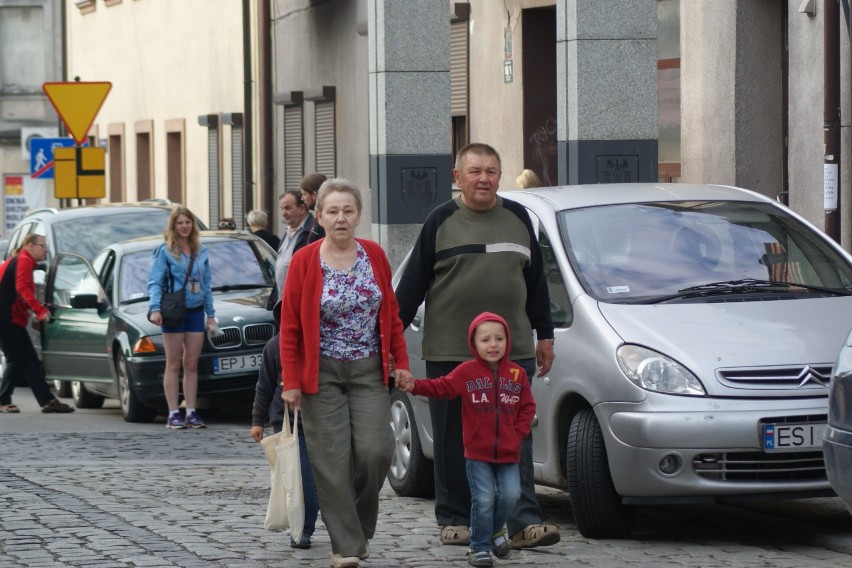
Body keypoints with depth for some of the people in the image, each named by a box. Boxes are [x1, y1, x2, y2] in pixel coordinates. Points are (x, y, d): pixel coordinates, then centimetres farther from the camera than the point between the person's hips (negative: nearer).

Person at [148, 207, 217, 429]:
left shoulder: (201, 253, 12)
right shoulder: (164, 252, -2)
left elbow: (207, 285, 17)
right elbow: (154, 282, -7)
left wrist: (211, 315, 14)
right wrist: (155, 309, -20)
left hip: (196, 312, 4)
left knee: (192, 364, 5)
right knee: (174, 364, -1)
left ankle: (191, 412, 8)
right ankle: (173, 414, -1)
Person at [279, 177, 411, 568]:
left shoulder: (374, 256, 4)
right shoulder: (304, 261, -5)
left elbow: (390, 313, 11)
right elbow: (290, 326, -4)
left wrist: (400, 361, 7)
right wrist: (290, 382, -7)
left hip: (369, 371, 2)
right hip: (322, 374, -2)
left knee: (375, 450, -10)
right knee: (333, 461, -5)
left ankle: (361, 522, 15)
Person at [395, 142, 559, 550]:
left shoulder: (517, 218, 11)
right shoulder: (441, 221, 2)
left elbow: (536, 280, 17)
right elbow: (413, 282, 3)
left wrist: (544, 335, 15)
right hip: (450, 353, -2)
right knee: (454, 443, 4)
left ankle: (523, 522, -8)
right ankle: (455, 520, 13)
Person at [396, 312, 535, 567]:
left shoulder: (517, 374, 4)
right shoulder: (467, 372, -2)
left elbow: (527, 407, 9)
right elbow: (442, 387, -7)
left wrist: (518, 433, -3)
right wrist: (415, 385, -21)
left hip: (508, 453, 2)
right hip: (478, 453, -2)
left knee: (510, 494, -5)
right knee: (483, 500, -5)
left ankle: (496, 529, 24)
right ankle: (480, 547, 8)